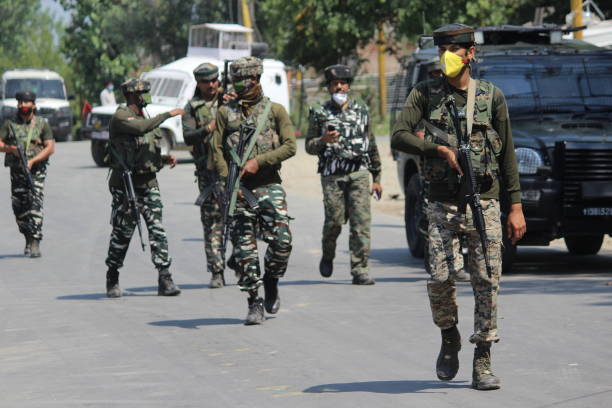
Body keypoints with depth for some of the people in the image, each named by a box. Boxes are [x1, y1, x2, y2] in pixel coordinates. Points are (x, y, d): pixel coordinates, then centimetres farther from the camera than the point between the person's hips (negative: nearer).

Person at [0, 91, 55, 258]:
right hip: (16, 171, 3)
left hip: (36, 170, -3)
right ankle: (28, 239, 21)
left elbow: (50, 147, -5)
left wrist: (32, 161, -16)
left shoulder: (42, 124, 1)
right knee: (19, 207, 4)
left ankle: (35, 243, -18)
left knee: (35, 205, -14)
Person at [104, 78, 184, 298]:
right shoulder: (120, 118, -9)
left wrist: (165, 159, 6)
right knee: (122, 233, 2)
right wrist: (168, 114, -23)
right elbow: (141, 128, -29)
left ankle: (165, 280, -8)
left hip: (149, 184, 6)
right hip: (126, 186, -6)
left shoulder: (143, 117, 16)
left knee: (157, 230, -5)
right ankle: (112, 279, 19)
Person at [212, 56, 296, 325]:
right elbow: (217, 149, 5)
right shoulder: (225, 112, 9)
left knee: (282, 241, -11)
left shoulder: (275, 110, 7)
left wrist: (258, 161, -12)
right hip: (239, 188, 1)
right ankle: (254, 303, 3)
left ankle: (271, 282, 17)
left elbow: (289, 146, -1)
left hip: (269, 185, -1)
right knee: (244, 248, -3)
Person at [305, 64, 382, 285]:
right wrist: (323, 141, -13)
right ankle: (327, 256, 27)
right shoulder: (320, 113, 7)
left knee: (361, 222, -8)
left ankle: (360, 270, -7)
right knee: (334, 221, -2)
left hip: (359, 173, 1)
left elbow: (372, 145, 16)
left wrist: (377, 177, 14)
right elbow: (309, 146, 10)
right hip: (332, 175, -1)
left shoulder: (361, 110, 12)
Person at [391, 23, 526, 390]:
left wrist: (516, 207, 4)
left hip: (485, 205, 0)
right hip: (443, 206, 0)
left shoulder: (491, 96, 6)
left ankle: (483, 363, 4)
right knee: (440, 279, -10)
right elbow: (399, 137, -6)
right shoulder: (426, 94, 5)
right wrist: (440, 149, -14)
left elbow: (508, 154, 8)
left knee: (487, 283, -3)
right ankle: (450, 339, 18)